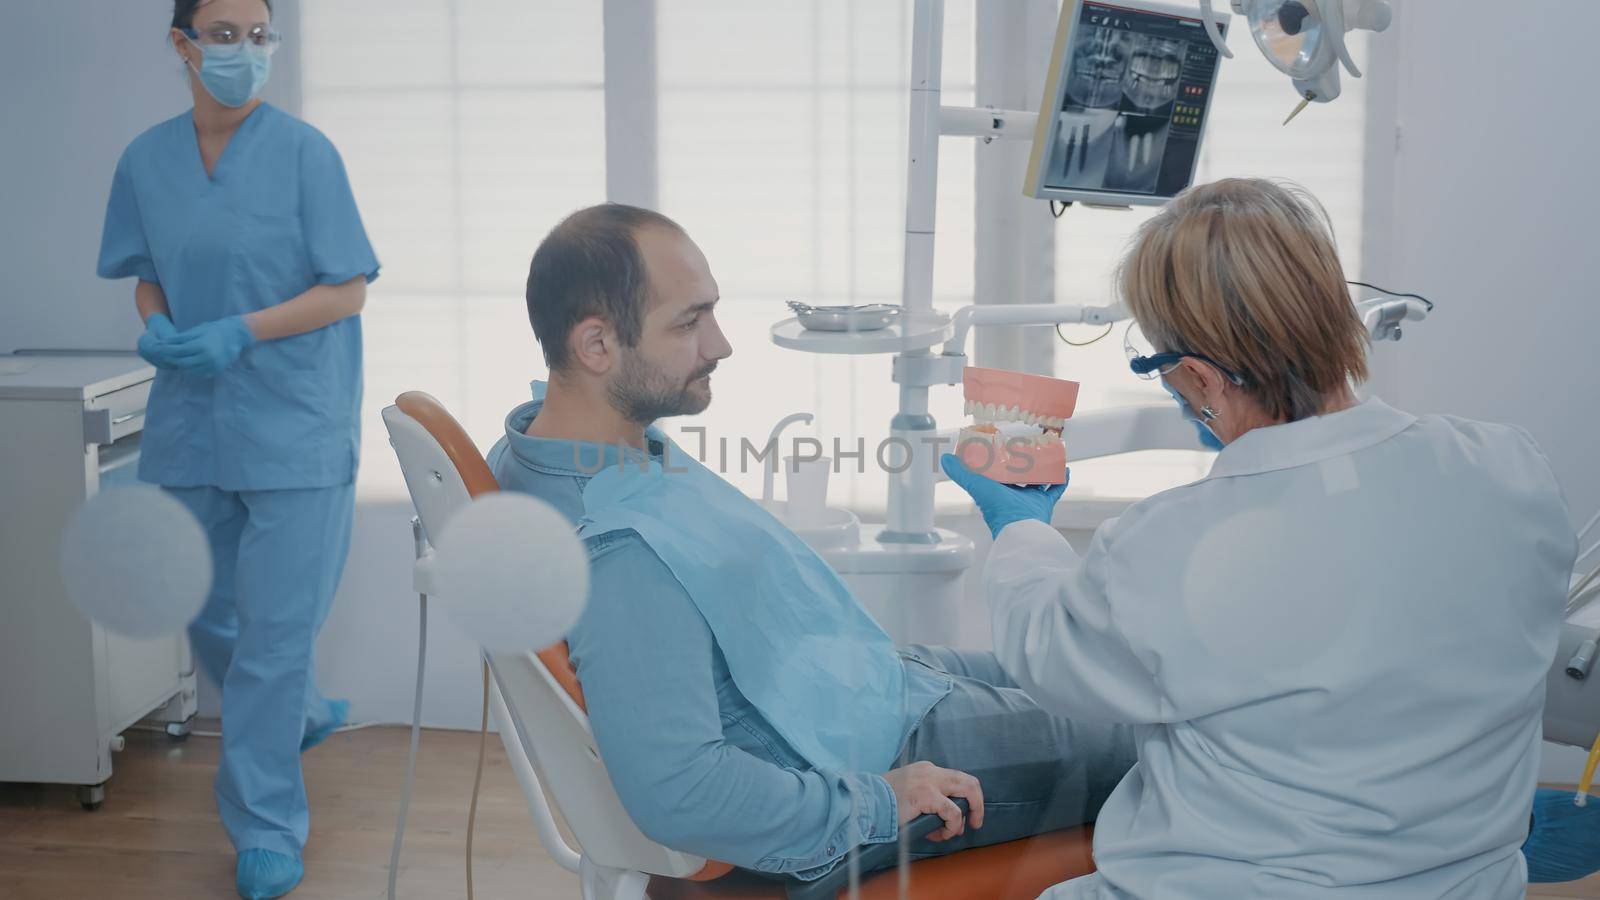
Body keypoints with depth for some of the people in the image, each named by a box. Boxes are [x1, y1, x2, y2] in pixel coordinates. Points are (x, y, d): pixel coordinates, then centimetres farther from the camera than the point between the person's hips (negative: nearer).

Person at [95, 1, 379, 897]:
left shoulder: (304, 152, -8)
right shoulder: (147, 161, 4)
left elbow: (348, 290, -8)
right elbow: (148, 276, 14)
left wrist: (243, 332, -19)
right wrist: (156, 327, -8)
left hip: (294, 429, -5)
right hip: (191, 423, 5)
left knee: (276, 630, -1)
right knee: (209, 618, 17)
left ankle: (266, 827, 10)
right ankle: (305, 715, 46)